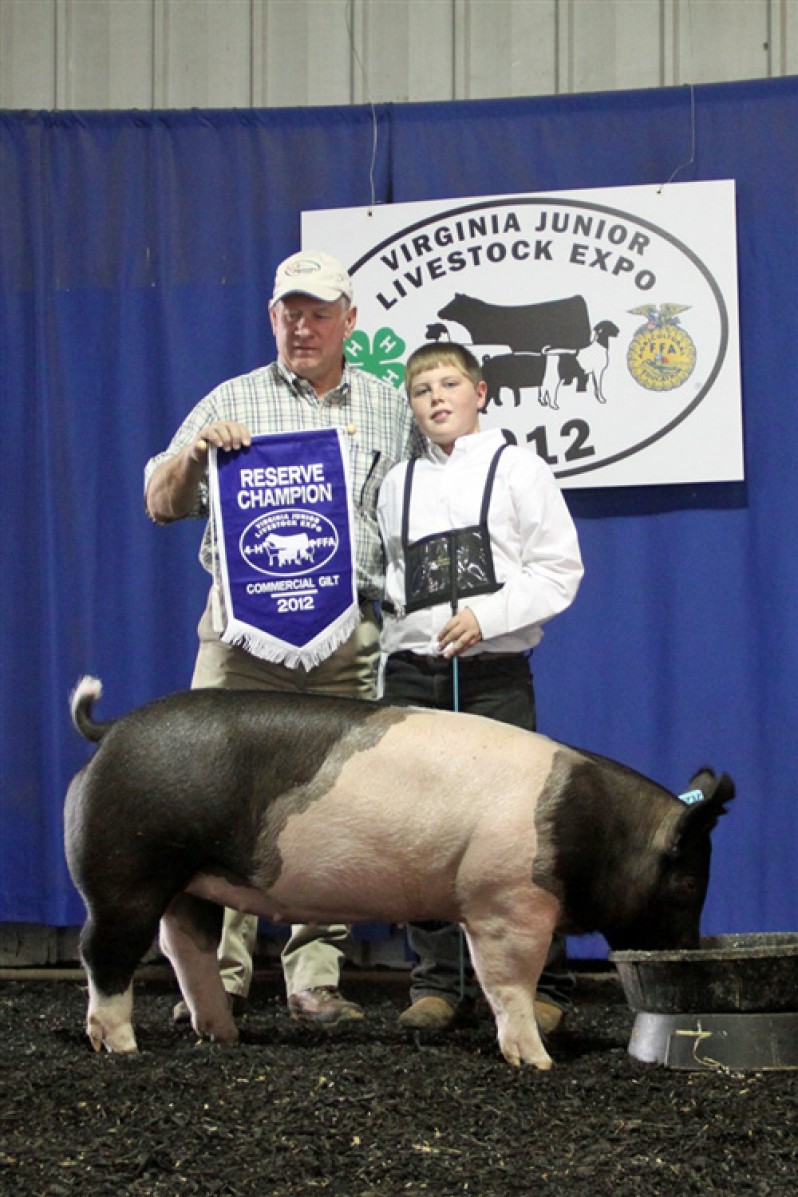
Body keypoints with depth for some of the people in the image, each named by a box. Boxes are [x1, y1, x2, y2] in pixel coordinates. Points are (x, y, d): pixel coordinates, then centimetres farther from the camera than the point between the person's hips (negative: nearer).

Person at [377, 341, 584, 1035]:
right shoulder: (399, 484, 16)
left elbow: (560, 570, -1)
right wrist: (387, 664, 12)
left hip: (494, 671, -4)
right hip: (413, 671, 4)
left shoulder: (516, 468, 4)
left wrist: (487, 615, -14)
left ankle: (542, 986, 0)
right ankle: (439, 983, 10)